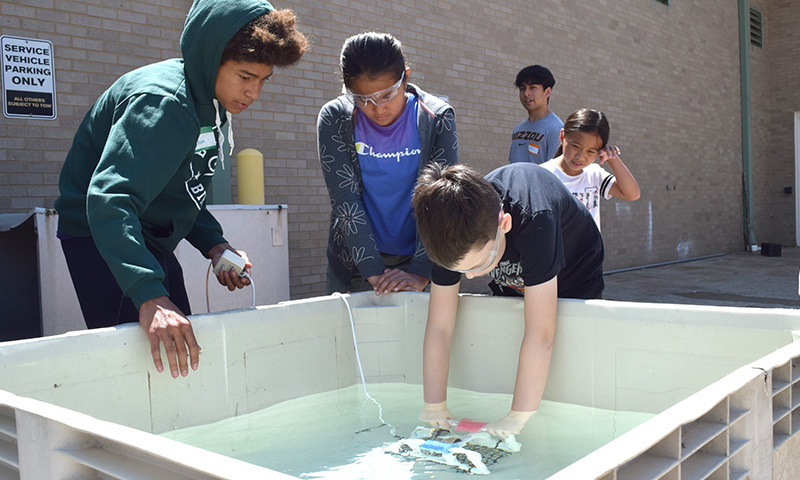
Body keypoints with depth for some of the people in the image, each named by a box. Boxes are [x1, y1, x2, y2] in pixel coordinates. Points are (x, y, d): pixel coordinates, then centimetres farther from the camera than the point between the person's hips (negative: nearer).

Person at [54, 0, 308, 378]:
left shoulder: (212, 105, 6)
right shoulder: (163, 102, -26)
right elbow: (109, 199, -39)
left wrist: (214, 245, -2)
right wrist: (149, 295, -50)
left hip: (151, 243, 10)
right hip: (103, 242, -10)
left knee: (186, 352, 13)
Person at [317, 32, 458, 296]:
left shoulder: (437, 119, -10)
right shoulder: (334, 118, -9)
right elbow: (345, 200, -15)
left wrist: (421, 272, -25)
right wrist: (374, 271, -23)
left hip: (414, 258, 0)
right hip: (355, 263, 1)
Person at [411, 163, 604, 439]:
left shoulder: (534, 220, -46)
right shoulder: (453, 233, -31)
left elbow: (541, 334, -45)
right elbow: (438, 327, -25)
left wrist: (516, 419, -41)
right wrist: (434, 408, -27)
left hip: (574, 285, -4)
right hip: (514, 290, 4)